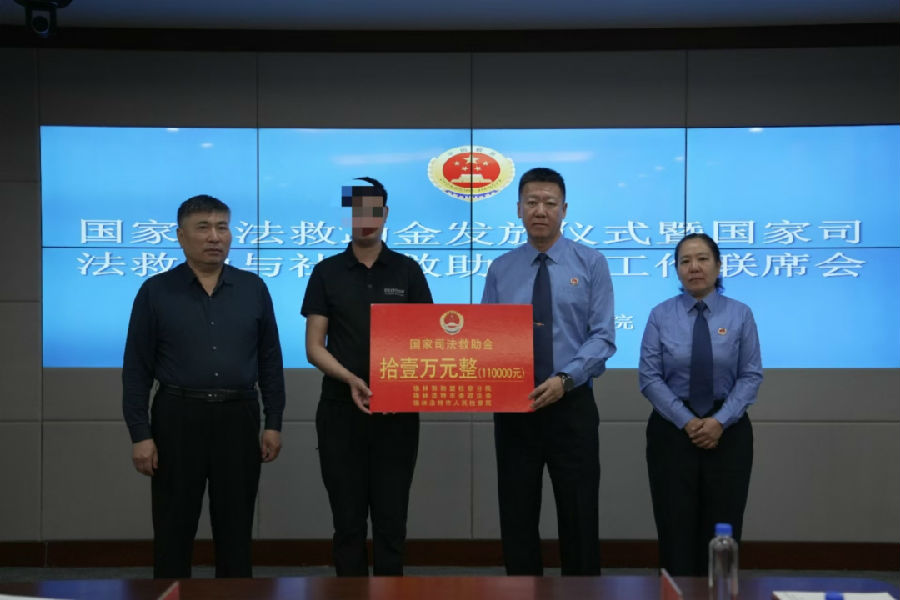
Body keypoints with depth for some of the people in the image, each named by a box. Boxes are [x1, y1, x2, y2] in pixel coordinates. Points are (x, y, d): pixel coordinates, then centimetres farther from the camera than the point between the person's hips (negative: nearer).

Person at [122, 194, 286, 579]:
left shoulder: (253, 289, 5)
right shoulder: (156, 291, -1)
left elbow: (270, 360, 7)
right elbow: (137, 368, -1)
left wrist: (274, 422, 2)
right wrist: (140, 434, -7)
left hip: (238, 418, 2)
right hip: (178, 418, -1)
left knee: (236, 530, 9)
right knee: (173, 531, 6)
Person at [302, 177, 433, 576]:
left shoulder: (408, 271, 4)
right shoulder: (327, 273, 3)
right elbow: (314, 346, -1)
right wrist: (350, 379, -18)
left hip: (398, 412, 0)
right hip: (341, 410, 0)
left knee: (391, 520, 4)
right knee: (348, 520, 5)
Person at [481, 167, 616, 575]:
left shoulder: (591, 264, 0)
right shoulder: (500, 270, 6)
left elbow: (603, 337, -7)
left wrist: (565, 379, -20)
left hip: (572, 406, -2)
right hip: (512, 409, 2)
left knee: (579, 518, 5)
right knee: (517, 518, 8)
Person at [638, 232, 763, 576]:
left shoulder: (740, 315, 1)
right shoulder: (661, 316, 0)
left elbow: (751, 376, -3)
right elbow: (649, 378, -5)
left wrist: (720, 421, -14)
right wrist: (686, 421, -14)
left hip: (727, 431, 1)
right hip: (672, 429, 0)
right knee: (676, 530, 1)